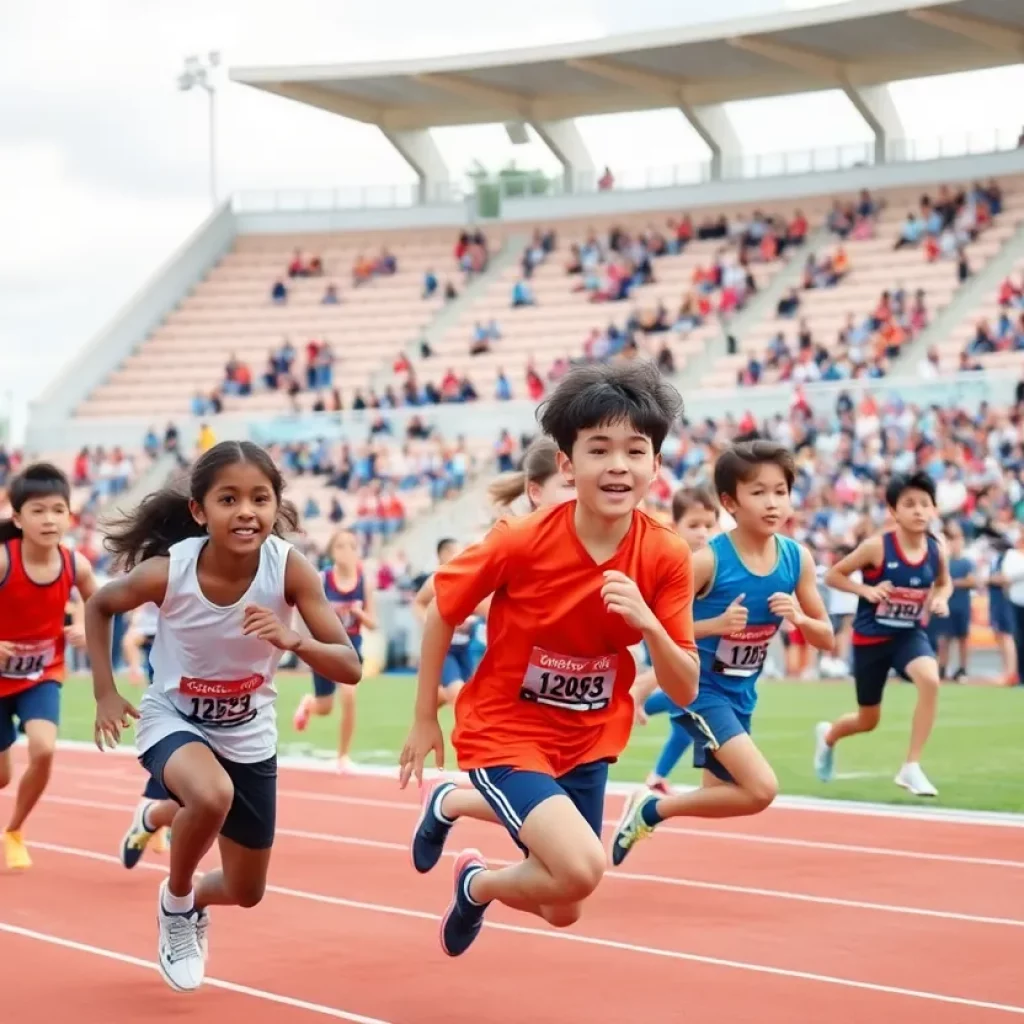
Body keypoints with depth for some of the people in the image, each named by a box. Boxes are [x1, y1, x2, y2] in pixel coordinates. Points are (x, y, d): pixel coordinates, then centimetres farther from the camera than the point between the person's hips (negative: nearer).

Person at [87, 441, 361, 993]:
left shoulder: (290, 568, -25)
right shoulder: (166, 572, -26)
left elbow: (350, 668, -25)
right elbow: (98, 606, -4)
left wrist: (293, 641, -43)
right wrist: (105, 693, -10)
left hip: (249, 734, 3)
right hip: (173, 718, -3)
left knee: (246, 892, 13)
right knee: (213, 796, -37)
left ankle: (159, 814, 45)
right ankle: (176, 904, -6)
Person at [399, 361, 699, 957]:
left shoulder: (666, 557, -15)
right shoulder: (521, 542, -23)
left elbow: (685, 691, -11)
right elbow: (442, 614, -6)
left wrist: (648, 624, -30)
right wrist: (425, 720, 0)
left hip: (588, 741, 5)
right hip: (504, 731, -5)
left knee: (562, 911, 19)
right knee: (581, 870, -28)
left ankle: (452, 805, 47)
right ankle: (480, 885, 8)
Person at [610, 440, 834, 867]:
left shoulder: (798, 558, -6)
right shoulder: (708, 560, -21)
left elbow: (827, 639, 3)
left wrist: (799, 618, -18)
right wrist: (717, 625, -30)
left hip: (741, 692, 7)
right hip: (699, 686, -7)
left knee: (720, 794, 19)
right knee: (760, 789, -21)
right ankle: (650, 810, -3)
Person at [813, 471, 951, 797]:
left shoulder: (936, 550, -9)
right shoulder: (877, 546, -19)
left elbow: (944, 582, 13)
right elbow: (832, 575, -10)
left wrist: (940, 598, -9)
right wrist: (867, 590, -25)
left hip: (909, 634, 2)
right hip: (871, 636, -2)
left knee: (930, 680, -31)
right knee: (868, 721, 12)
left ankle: (911, 767, -20)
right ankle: (828, 736, 51)